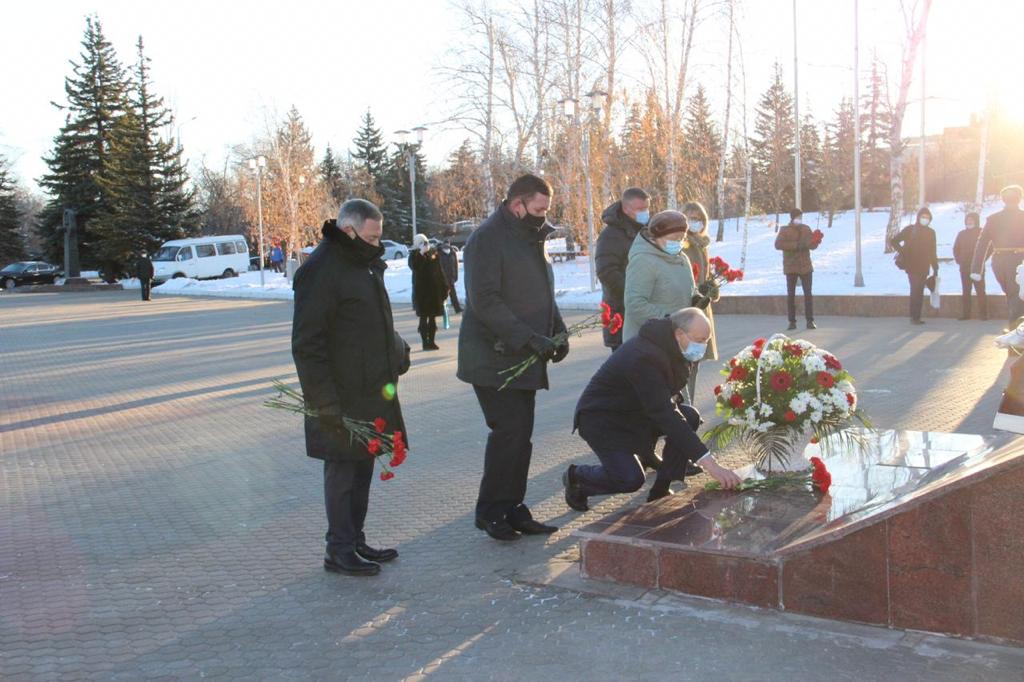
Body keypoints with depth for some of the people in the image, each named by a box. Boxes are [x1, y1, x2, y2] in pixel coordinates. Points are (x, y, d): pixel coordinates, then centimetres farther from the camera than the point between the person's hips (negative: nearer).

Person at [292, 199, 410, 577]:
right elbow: (307, 345, -19)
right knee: (342, 468, 0)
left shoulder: (366, 263, 13)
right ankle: (339, 550, 11)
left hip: (372, 391, 9)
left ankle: (355, 540, 27)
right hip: (342, 397, -9)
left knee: (363, 465, 15)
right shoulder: (320, 270, -17)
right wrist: (325, 402, -22)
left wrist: (397, 351, 12)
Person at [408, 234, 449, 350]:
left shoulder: (433, 253, 9)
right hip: (421, 291, -4)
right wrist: (422, 253, -25)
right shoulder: (414, 255, -2)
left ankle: (431, 341, 15)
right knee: (423, 317, 0)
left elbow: (440, 271, 12)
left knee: (433, 317, 8)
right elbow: (415, 267, -24)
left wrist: (444, 287, 9)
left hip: (435, 290, 4)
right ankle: (425, 342, 4)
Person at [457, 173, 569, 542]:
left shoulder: (531, 238, 16)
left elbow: (542, 293, 24)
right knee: (509, 431, -9)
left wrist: (557, 332, 7)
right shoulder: (488, 238, -13)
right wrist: (529, 338, -25)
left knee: (520, 435, 10)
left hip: (523, 359, 9)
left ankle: (513, 509, 20)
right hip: (494, 357, -9)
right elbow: (484, 301, -21)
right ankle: (490, 511, 5)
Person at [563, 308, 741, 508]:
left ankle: (660, 490, 1)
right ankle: (576, 476, 6)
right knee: (631, 479, -23)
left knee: (690, 417, -11)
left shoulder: (667, 345, -6)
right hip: (601, 417, -9)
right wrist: (709, 463, -41)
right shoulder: (645, 357, -34)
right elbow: (664, 415, -39)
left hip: (636, 411, 9)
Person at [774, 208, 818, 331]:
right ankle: (792, 321, 4)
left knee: (808, 294, -1)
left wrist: (816, 240, -19)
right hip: (791, 267, -2)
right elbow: (778, 244, -15)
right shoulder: (784, 230, -1)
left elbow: (813, 245, 4)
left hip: (805, 266, 2)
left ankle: (810, 321, 2)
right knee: (791, 294, 0)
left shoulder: (806, 229, 9)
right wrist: (795, 245, -23)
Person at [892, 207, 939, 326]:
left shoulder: (930, 232, 12)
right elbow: (894, 241, 2)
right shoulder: (909, 230, -1)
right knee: (915, 290, -10)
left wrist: (935, 268, 11)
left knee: (920, 292, 6)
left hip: (924, 267, 5)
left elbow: (932, 252, 14)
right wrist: (903, 253, -6)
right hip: (912, 266, -5)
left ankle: (917, 317, 10)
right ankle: (914, 317, -8)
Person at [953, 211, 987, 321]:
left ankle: (984, 314, -5)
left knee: (980, 290, -7)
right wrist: (958, 260, 5)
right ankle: (965, 314, 5)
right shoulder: (962, 234, 11)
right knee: (966, 291, 4)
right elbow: (955, 248, 17)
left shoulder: (982, 232, 0)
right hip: (964, 267, 4)